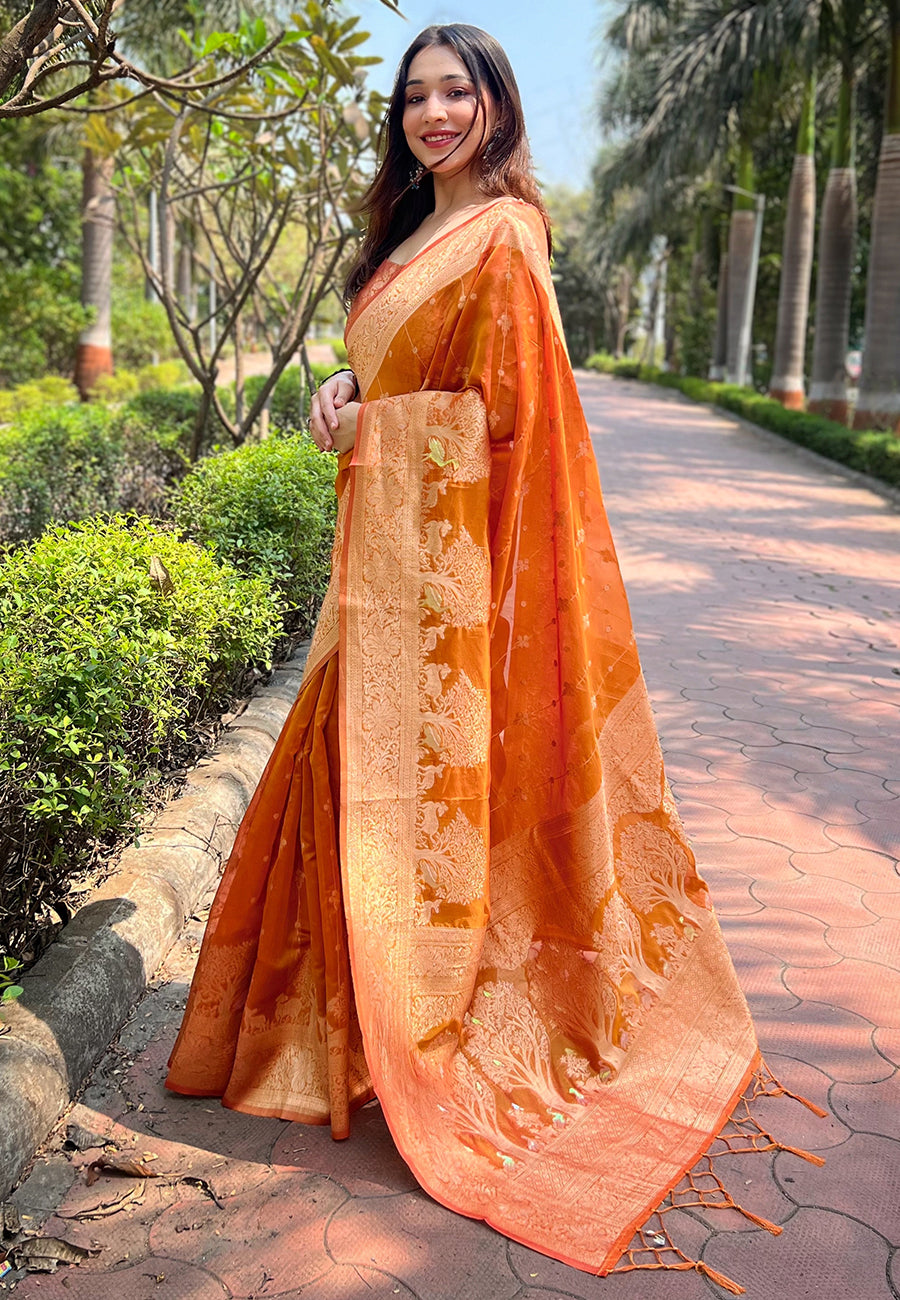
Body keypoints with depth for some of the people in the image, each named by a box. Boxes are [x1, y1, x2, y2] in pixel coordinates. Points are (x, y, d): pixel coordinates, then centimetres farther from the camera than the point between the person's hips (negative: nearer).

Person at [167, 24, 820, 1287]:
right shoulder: (414, 232, 18)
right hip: (390, 534, 9)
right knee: (361, 752, 12)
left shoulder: (499, 235, -9)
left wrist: (370, 417, -5)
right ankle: (360, 1005, 27)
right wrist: (350, 394, 3)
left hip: (452, 541, -9)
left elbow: (499, 404, -14)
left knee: (424, 766, -4)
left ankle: (430, 1034, 11)